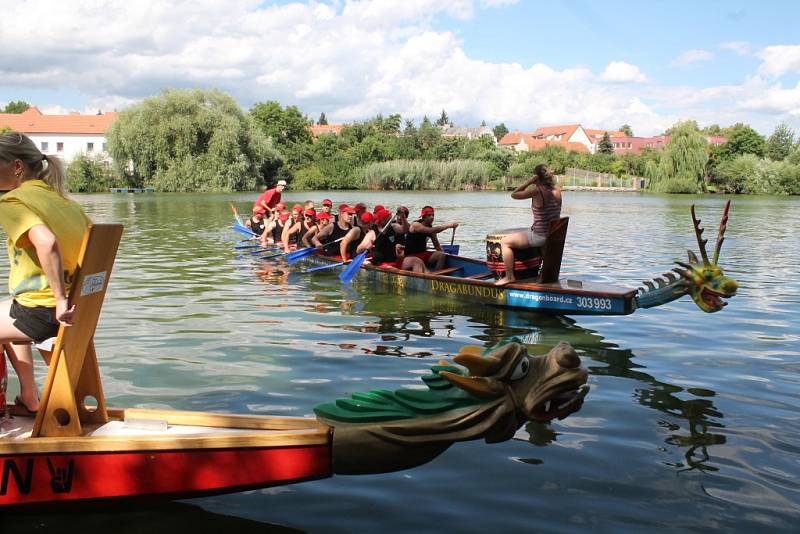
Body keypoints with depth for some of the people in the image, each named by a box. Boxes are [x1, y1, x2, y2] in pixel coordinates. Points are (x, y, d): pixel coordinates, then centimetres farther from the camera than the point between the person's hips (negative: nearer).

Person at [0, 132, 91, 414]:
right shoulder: (63, 199, 9)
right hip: (76, 305, 9)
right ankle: (29, 398, 41)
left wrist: (60, 300, -29)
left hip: (42, 311, -9)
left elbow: (46, 242, -33)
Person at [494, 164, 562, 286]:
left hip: (539, 237, -8)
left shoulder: (537, 192, -21)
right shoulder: (557, 191, -1)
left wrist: (529, 182, -12)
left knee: (505, 242, 4)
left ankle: (509, 277, 6)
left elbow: (514, 195, -13)